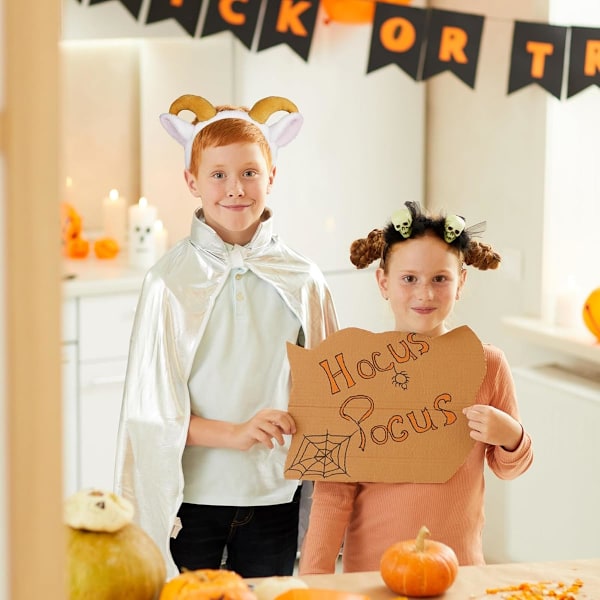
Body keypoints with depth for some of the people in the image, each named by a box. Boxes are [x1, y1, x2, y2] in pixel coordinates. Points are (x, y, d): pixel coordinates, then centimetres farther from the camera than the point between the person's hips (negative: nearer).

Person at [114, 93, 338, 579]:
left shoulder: (302, 282, 0)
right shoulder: (171, 282, -5)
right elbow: (152, 407, -6)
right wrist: (233, 433, -19)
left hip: (275, 497, 2)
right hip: (192, 496, -1)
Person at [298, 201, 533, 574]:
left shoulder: (488, 364, -5)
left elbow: (508, 468, 8)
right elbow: (336, 485, -8)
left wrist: (511, 438, -13)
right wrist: (315, 573, -15)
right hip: (370, 564, -1)